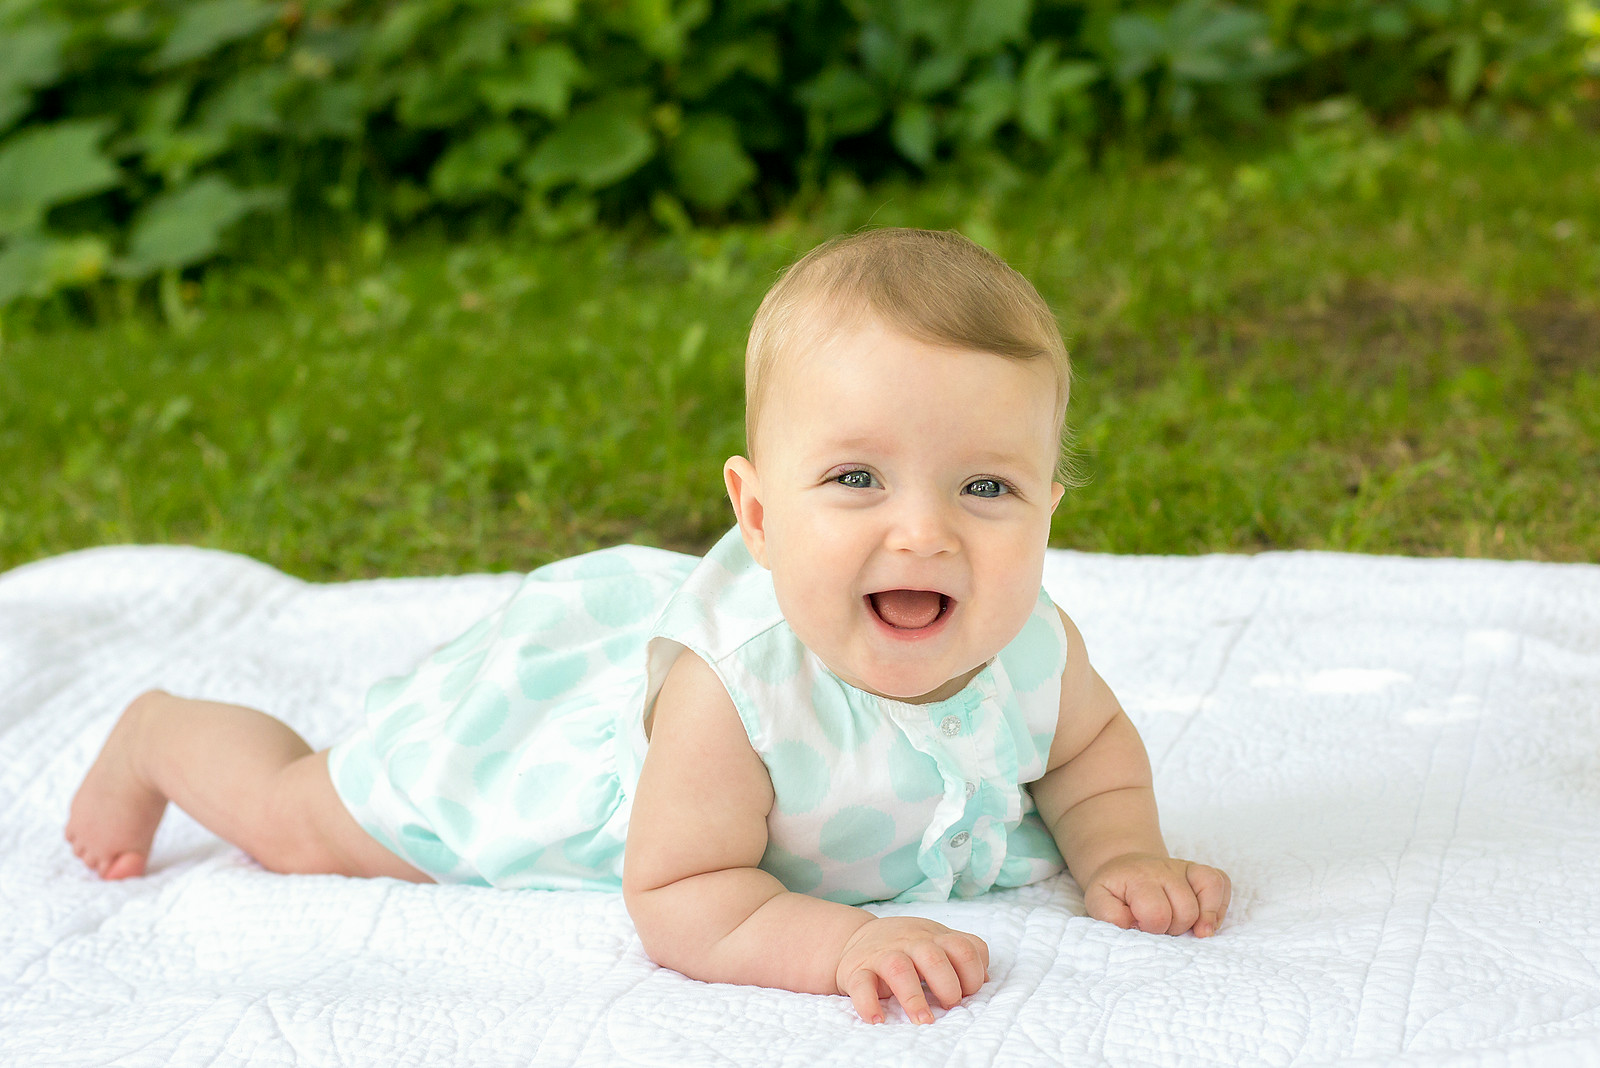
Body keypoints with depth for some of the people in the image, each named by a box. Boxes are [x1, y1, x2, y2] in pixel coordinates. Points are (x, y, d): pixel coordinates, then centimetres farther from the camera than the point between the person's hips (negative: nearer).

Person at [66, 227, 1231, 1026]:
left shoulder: (1032, 644, -30)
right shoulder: (735, 686, -49)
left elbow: (1092, 748, -7)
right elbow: (679, 898, -38)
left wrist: (1122, 854, -25)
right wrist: (839, 942, -51)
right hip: (551, 709, -5)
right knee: (298, 821, 13)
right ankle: (158, 733, 42)